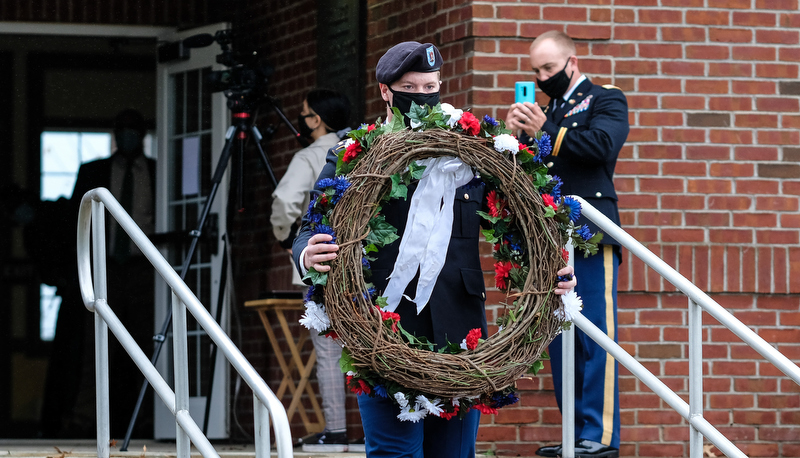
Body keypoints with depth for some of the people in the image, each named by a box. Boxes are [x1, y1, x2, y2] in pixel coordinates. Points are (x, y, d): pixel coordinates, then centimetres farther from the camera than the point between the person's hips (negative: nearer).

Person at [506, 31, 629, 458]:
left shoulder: (606, 100, 6)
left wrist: (546, 132, -14)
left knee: (594, 338, -9)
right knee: (561, 342, 6)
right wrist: (516, 134, -2)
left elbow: (602, 145, -13)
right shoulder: (546, 113, 23)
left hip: (590, 233, -7)